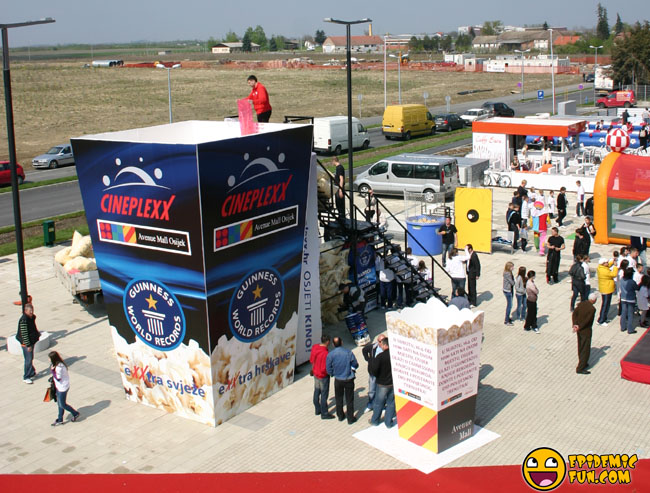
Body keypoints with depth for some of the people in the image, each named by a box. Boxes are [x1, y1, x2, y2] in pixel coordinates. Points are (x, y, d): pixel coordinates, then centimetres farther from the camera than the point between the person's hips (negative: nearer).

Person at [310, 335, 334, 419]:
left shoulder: (315, 347, -8)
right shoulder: (325, 353, -31)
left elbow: (311, 360, 6)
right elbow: (324, 369, -28)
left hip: (315, 373, 8)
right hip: (323, 376, -8)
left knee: (316, 392, 21)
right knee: (324, 394, 6)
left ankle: (317, 410, 37)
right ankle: (324, 414, 18)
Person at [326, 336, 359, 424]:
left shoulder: (330, 355, -15)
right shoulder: (349, 353, -18)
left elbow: (329, 370, -8)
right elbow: (355, 365, -5)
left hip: (338, 380, 1)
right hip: (349, 380, -1)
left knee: (338, 399, 21)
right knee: (349, 400, 12)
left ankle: (340, 416, 36)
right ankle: (350, 418, 21)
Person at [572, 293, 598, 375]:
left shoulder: (581, 304, -1)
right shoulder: (592, 309, -22)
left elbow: (574, 313, -5)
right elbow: (587, 320, -24)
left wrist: (575, 324, -11)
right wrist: (579, 327, -14)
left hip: (579, 329, 8)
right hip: (586, 330, -8)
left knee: (581, 347, 21)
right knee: (586, 349, 1)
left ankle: (583, 363, 37)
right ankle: (580, 368, 2)